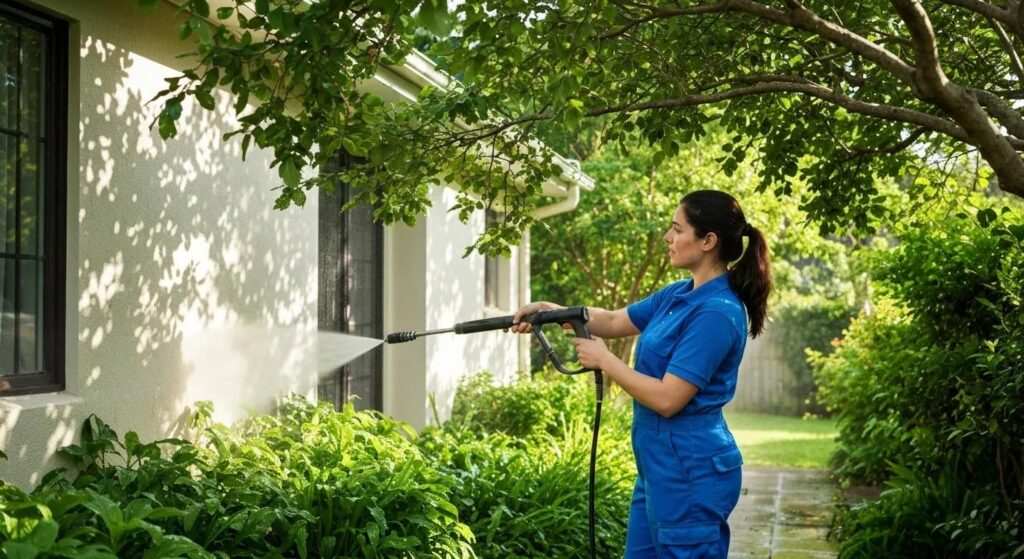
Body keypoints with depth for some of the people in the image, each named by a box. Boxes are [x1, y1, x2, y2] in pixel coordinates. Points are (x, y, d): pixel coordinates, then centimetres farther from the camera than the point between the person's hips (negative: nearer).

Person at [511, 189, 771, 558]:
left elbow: (667, 399, -24)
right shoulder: (679, 294, 8)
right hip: (660, 468, 10)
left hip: (691, 474, -10)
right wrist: (553, 310, 4)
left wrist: (604, 361, -14)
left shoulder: (715, 313, -21)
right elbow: (615, 323, 18)